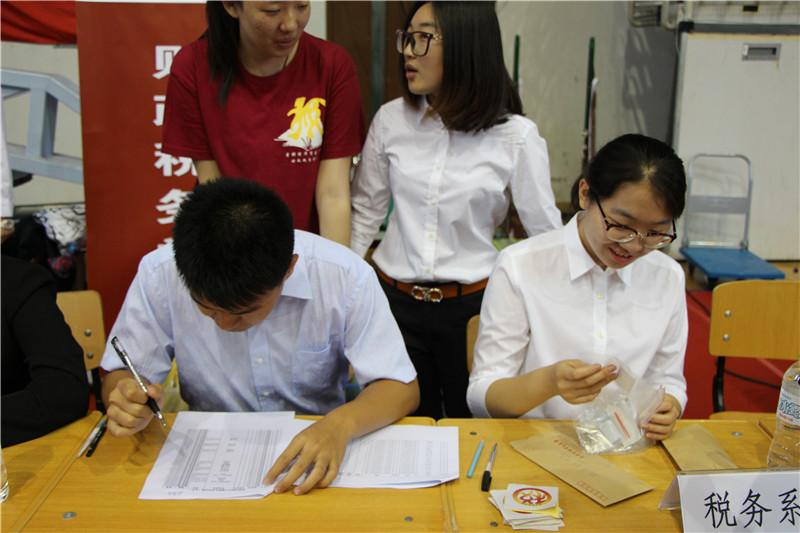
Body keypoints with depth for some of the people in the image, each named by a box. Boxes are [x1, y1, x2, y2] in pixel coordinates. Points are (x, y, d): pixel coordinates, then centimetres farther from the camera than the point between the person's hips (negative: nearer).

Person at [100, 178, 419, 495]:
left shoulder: (345, 275, -19)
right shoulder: (159, 274, -15)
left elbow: (400, 387, -14)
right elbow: (121, 373, -3)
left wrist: (341, 424, -34)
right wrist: (126, 398, -27)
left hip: (318, 457, -1)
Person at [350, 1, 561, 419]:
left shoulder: (516, 136, -11)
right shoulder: (390, 120, -3)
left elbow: (548, 234, -5)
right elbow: (366, 211, 6)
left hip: (471, 305, -2)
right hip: (396, 300, 2)